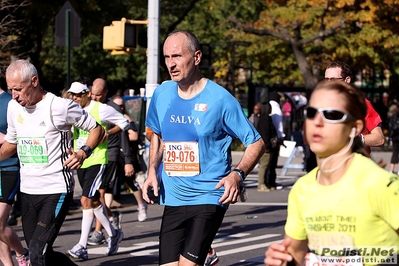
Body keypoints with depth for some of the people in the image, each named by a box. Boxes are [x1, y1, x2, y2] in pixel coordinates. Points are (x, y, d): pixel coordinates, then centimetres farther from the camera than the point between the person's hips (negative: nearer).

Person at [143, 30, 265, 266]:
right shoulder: (162, 94, 4)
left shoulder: (220, 99, -10)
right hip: (173, 199, 5)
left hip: (209, 197, -5)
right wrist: (152, 171, 8)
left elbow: (256, 143, -4)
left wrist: (238, 175, -19)